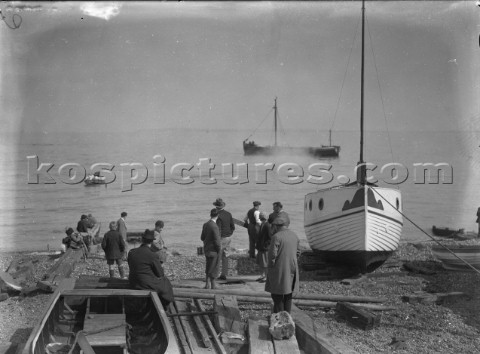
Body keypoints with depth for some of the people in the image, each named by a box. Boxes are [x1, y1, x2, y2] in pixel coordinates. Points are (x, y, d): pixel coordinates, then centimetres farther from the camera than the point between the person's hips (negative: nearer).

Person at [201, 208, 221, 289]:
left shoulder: (205, 224, 2)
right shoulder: (214, 226, -23)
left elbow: (202, 237, 10)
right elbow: (217, 241, -21)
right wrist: (219, 249, -8)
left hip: (206, 249, 7)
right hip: (213, 250, -7)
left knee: (208, 268, 19)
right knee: (213, 269, 4)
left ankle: (207, 284, 26)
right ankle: (213, 285, 11)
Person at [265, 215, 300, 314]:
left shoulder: (276, 237, -16)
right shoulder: (294, 235, 6)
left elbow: (272, 255, -18)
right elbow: (296, 253, 10)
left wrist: (271, 266, -4)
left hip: (279, 270, -7)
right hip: (291, 270, 7)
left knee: (277, 296, 2)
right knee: (288, 295, 15)